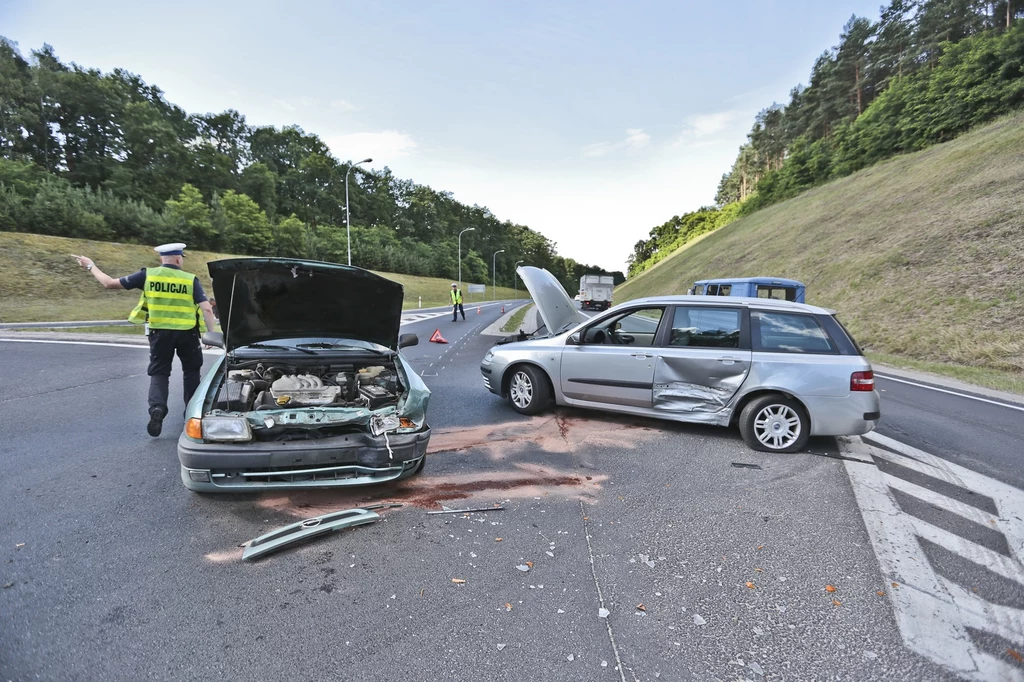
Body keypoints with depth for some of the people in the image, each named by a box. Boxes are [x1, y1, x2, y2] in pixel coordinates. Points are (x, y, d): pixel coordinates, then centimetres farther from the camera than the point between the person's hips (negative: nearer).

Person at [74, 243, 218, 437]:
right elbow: (207, 309, -12)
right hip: (187, 333, -1)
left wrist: (91, 266, 22)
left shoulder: (147, 275, 0)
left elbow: (110, 283, 6)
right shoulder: (191, 279, -3)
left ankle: (157, 408, -12)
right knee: (191, 371, 17)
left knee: (159, 372, 12)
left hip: (160, 332, 1)